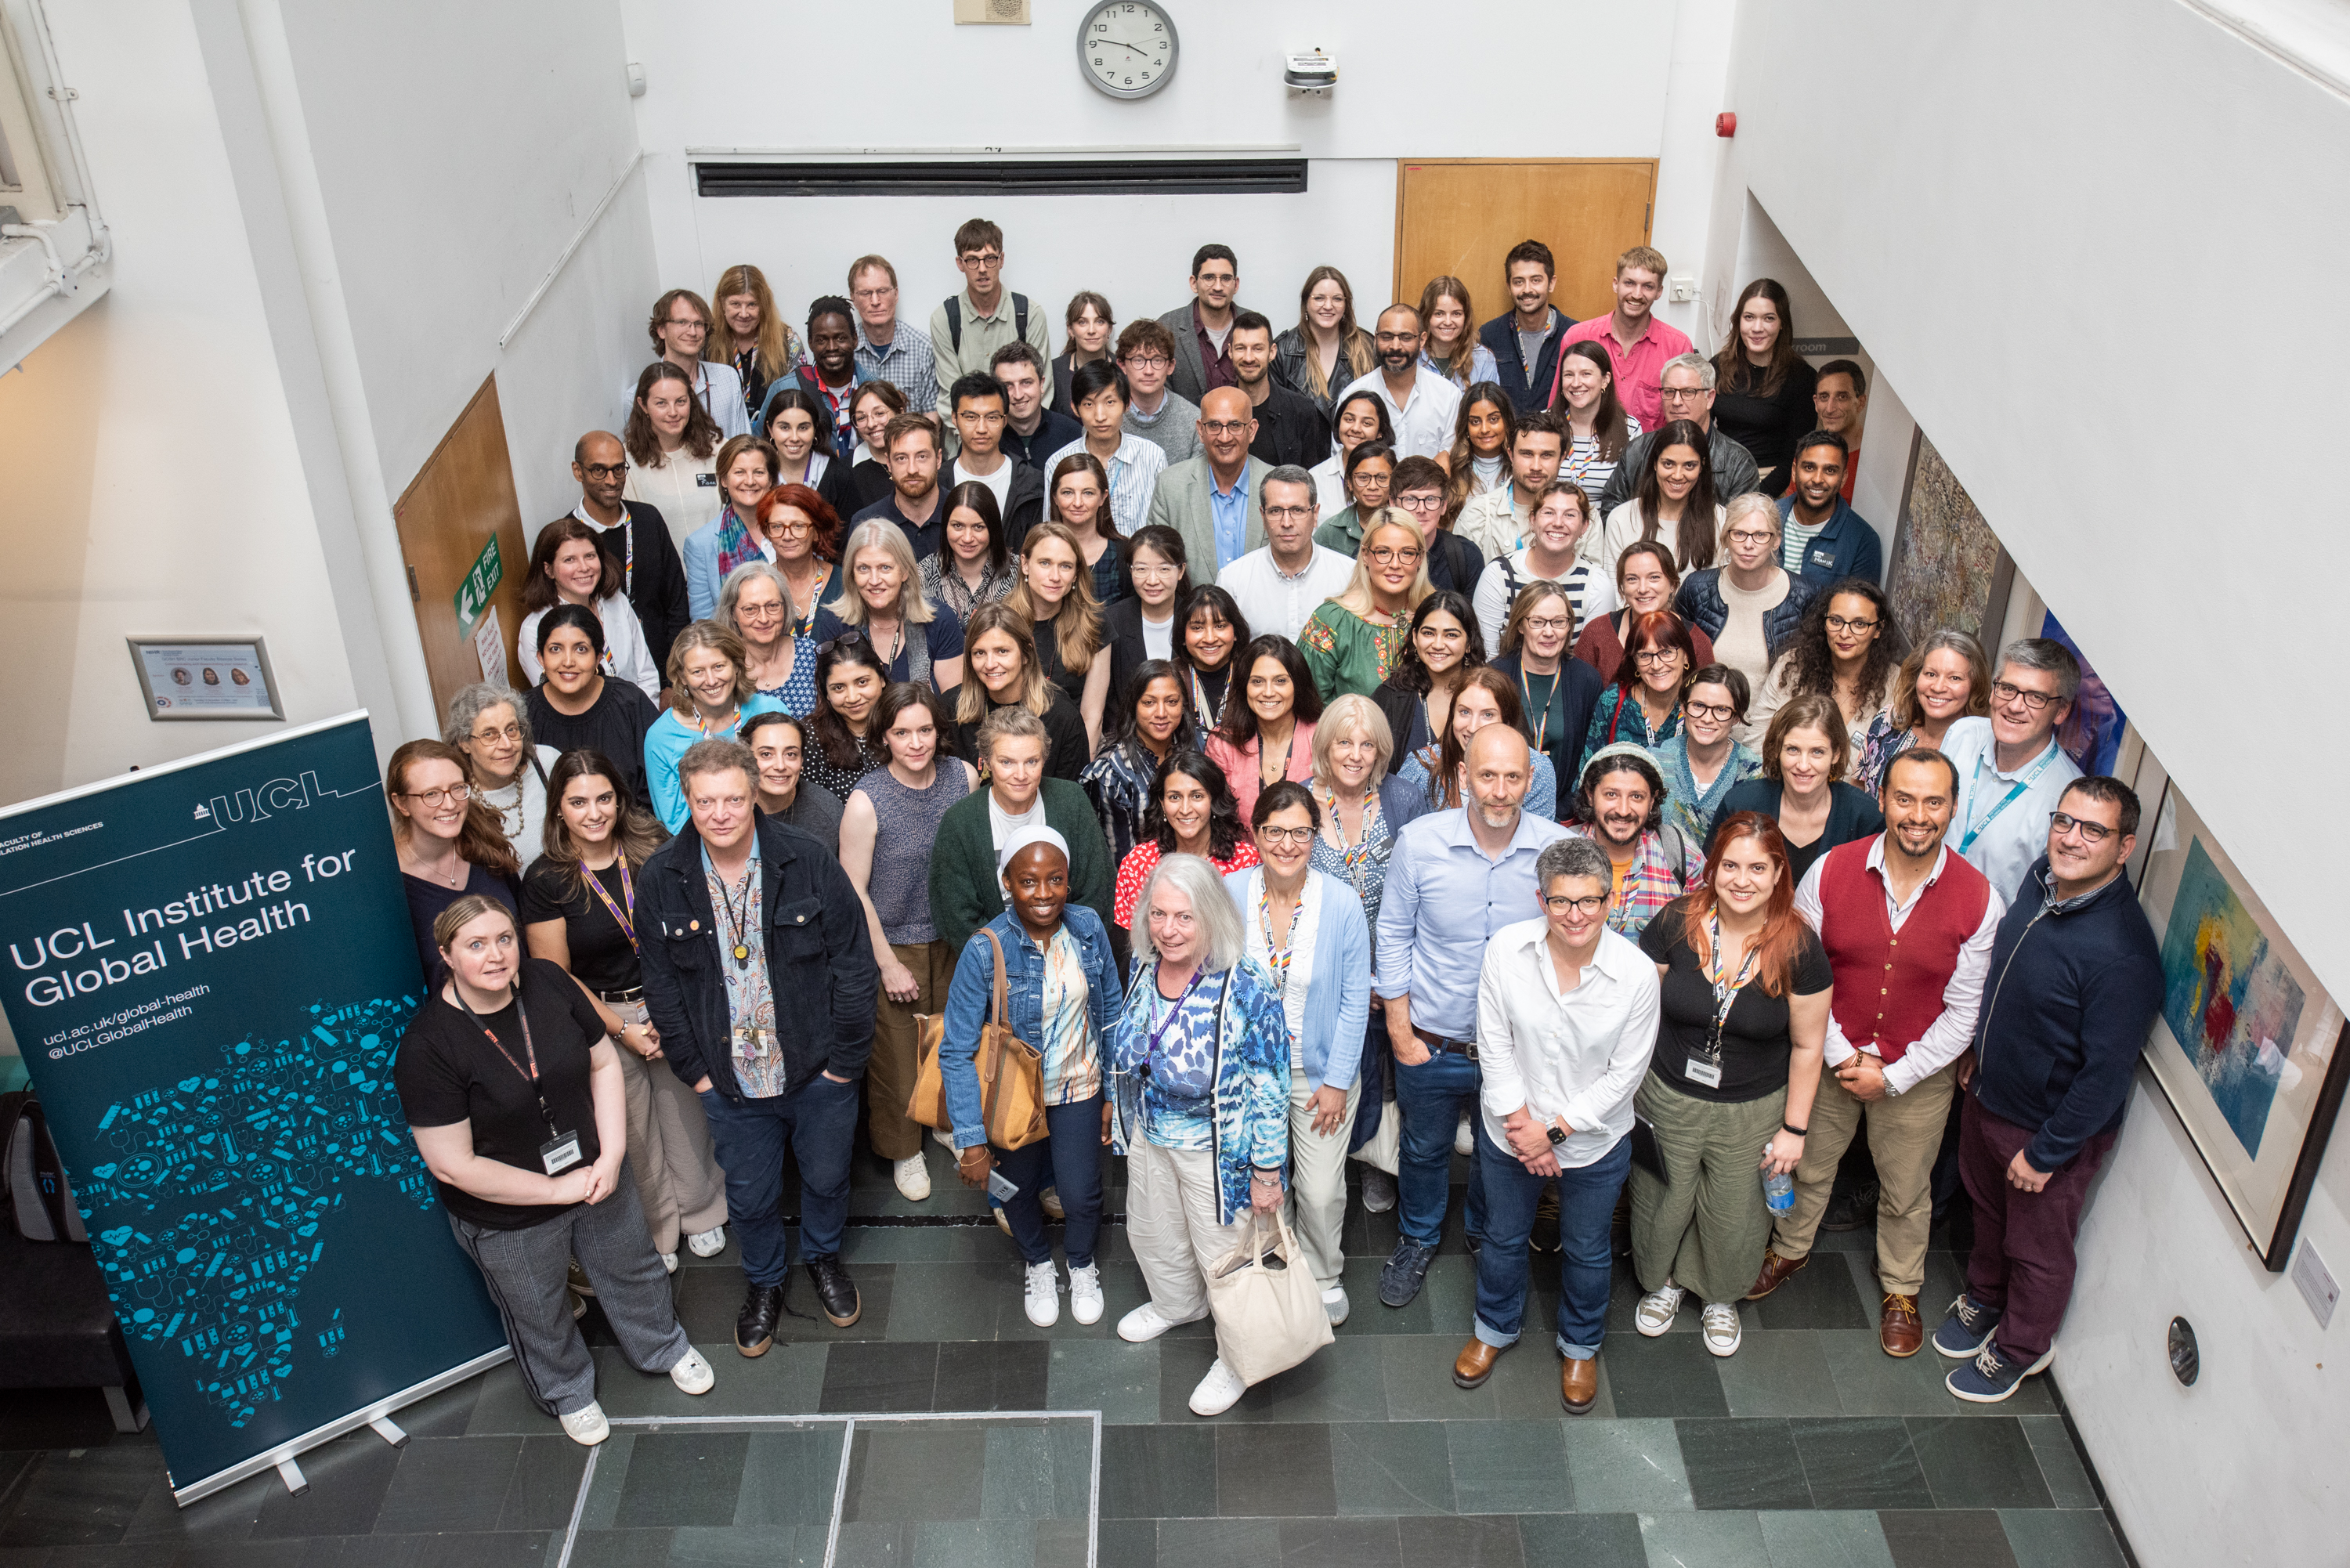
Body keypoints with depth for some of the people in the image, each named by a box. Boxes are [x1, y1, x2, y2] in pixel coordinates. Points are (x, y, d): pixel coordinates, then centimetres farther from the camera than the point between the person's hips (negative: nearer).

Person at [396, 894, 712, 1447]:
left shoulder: (548, 983, -14)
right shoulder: (426, 1047, -28)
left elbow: (603, 1064, -2)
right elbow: (453, 1166, -25)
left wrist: (611, 1156, -13)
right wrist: (558, 1189, -20)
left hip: (597, 1180, 4)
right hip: (509, 1216, -4)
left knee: (633, 1271, 27)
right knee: (540, 1318, 22)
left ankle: (666, 1347, 57)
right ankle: (568, 1393, 53)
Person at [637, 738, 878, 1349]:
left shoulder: (809, 864, -15)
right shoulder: (662, 879, -9)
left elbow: (854, 964, -9)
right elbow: (661, 985, 1)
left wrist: (844, 1060, -8)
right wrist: (693, 1068, -1)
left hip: (819, 1072, -1)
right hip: (730, 1084, 1)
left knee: (826, 1178, 20)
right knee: (750, 1196, 17)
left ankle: (824, 1257, 51)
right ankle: (764, 1282, 46)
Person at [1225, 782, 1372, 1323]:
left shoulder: (1342, 903, -16)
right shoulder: (1229, 894, -13)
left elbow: (1354, 1000, -7)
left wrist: (1337, 1080, -7)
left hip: (1320, 1069, -1)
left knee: (1322, 1192, 6)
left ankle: (1324, 1277, 37)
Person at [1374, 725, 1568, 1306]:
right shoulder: (1420, 841, -16)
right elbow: (1394, 935, -5)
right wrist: (1400, 1030, -5)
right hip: (1432, 1043, 0)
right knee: (1425, 1149, 22)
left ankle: (1489, 1234, 53)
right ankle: (1418, 1240, 49)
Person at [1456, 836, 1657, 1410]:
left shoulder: (1636, 972, -23)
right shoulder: (1506, 948, -19)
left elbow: (1624, 1075, -15)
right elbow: (1494, 1044, -11)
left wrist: (1554, 1130, -16)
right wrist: (1519, 1121, -15)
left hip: (1594, 1142, -1)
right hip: (1508, 1131, 1)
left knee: (1587, 1251, 22)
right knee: (1503, 1237, 24)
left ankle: (1580, 1346, 50)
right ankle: (1496, 1328, 52)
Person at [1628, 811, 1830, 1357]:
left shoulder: (1799, 949, -16)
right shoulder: (1675, 924, -15)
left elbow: (1807, 1046, -6)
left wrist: (1794, 1128, -2)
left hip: (1752, 1112, 0)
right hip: (1667, 1099, 1)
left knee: (1732, 1217, 18)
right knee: (1661, 1204, 18)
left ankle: (1720, 1297, 49)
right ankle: (1663, 1282, 50)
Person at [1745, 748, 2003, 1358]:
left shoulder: (1980, 900, -18)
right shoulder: (1829, 872, -17)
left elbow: (1963, 1011, -11)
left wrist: (1893, 1076, -14)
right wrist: (1841, 1055, -14)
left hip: (1918, 1074, 0)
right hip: (1830, 1060, 1)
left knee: (1906, 1193, 20)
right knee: (1809, 1167, 22)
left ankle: (1900, 1289, 46)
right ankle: (1789, 1250, 50)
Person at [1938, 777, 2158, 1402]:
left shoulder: (2122, 952, -35)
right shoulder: (2040, 880, -10)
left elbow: (2106, 1072, -27)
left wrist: (2047, 1152, -18)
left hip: (2054, 1127, -7)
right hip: (1989, 1094, 7)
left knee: (2038, 1248, 19)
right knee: (1988, 1208, 30)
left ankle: (2020, 1348, 43)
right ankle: (1984, 1298, 56)